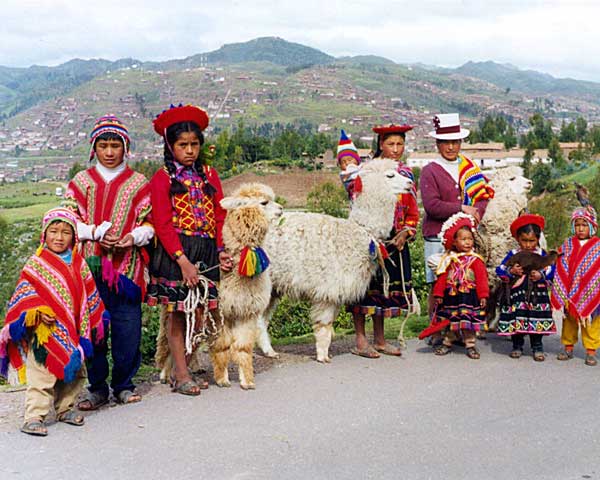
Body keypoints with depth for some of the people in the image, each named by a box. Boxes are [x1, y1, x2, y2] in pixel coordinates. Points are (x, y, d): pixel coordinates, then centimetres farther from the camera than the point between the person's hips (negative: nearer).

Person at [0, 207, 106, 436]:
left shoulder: (79, 264, 9)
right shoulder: (36, 264, -4)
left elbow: (89, 294, 17)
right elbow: (25, 293, -6)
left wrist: (93, 322, 16)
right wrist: (37, 312, -20)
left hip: (72, 331, 5)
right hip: (44, 332, -5)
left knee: (74, 372, 14)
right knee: (41, 374, -7)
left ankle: (65, 408, 30)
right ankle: (34, 416, -3)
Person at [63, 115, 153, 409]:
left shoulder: (137, 183, 9)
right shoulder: (81, 181, 11)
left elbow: (150, 221, 7)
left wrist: (134, 237, -13)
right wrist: (95, 234, -11)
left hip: (126, 266, 0)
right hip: (90, 265, 1)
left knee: (127, 327, -1)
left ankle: (123, 385, 16)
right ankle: (97, 387, 15)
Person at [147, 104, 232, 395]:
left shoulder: (209, 175, 13)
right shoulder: (162, 179, -1)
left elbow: (220, 216, 11)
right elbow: (163, 225, -9)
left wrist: (222, 250, -2)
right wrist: (183, 260, -18)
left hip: (207, 252, 4)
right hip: (175, 254, -4)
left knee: (201, 315, 3)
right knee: (177, 314, 2)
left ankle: (181, 369, 18)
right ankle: (181, 376, 12)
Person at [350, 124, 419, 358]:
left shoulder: (406, 172, 10)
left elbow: (412, 210, 10)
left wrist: (405, 233, -5)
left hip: (396, 239, 5)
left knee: (389, 285, 10)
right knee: (365, 285, -2)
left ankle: (379, 339, 21)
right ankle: (360, 340, 7)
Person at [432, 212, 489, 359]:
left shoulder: (475, 259, -4)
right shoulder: (449, 259, 3)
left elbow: (481, 278, -6)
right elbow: (442, 278, 4)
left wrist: (483, 295, -10)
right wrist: (439, 294, 1)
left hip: (469, 296, -3)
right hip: (451, 296, 3)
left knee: (468, 321, -1)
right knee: (449, 320, 13)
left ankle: (470, 345, 10)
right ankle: (447, 343, 27)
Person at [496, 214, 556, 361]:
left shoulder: (542, 254, 4)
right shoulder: (513, 254, 3)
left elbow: (551, 271, -2)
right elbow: (500, 270, 0)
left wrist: (541, 275, -18)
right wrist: (511, 271, -17)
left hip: (537, 295, 0)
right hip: (516, 295, 0)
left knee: (537, 321, 0)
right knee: (516, 320, 0)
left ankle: (537, 347, 13)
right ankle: (517, 346, 16)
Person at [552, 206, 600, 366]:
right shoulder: (567, 246, 3)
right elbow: (561, 270, 1)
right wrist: (564, 294, -5)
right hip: (570, 293, 2)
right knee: (569, 321, 12)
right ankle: (568, 347, 23)